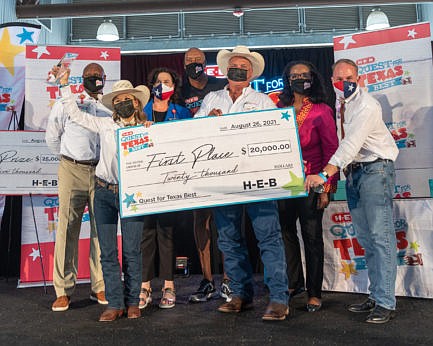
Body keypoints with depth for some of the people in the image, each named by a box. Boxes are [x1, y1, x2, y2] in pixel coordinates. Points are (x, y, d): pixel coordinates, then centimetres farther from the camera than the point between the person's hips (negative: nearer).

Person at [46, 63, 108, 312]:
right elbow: (52, 137, 14)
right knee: (68, 229, -2)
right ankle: (64, 291, 7)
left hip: (102, 173, 2)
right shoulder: (66, 104, 9)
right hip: (73, 172, -1)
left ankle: (100, 287, 13)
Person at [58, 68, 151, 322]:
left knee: (132, 251, 0)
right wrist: (64, 85, 10)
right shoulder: (105, 125, 9)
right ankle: (114, 304, 15)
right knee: (108, 252, 5)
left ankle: (132, 302, 16)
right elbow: (74, 113, 13)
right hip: (104, 194, 3)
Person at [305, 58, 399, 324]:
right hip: (352, 172, 8)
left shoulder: (366, 106, -14)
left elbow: (351, 144, -25)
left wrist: (325, 174, -33)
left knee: (380, 236, -9)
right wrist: (332, 174, -1)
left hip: (375, 169, -8)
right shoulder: (337, 104, 11)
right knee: (365, 238, 10)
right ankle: (375, 296, 18)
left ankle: (386, 303, -4)